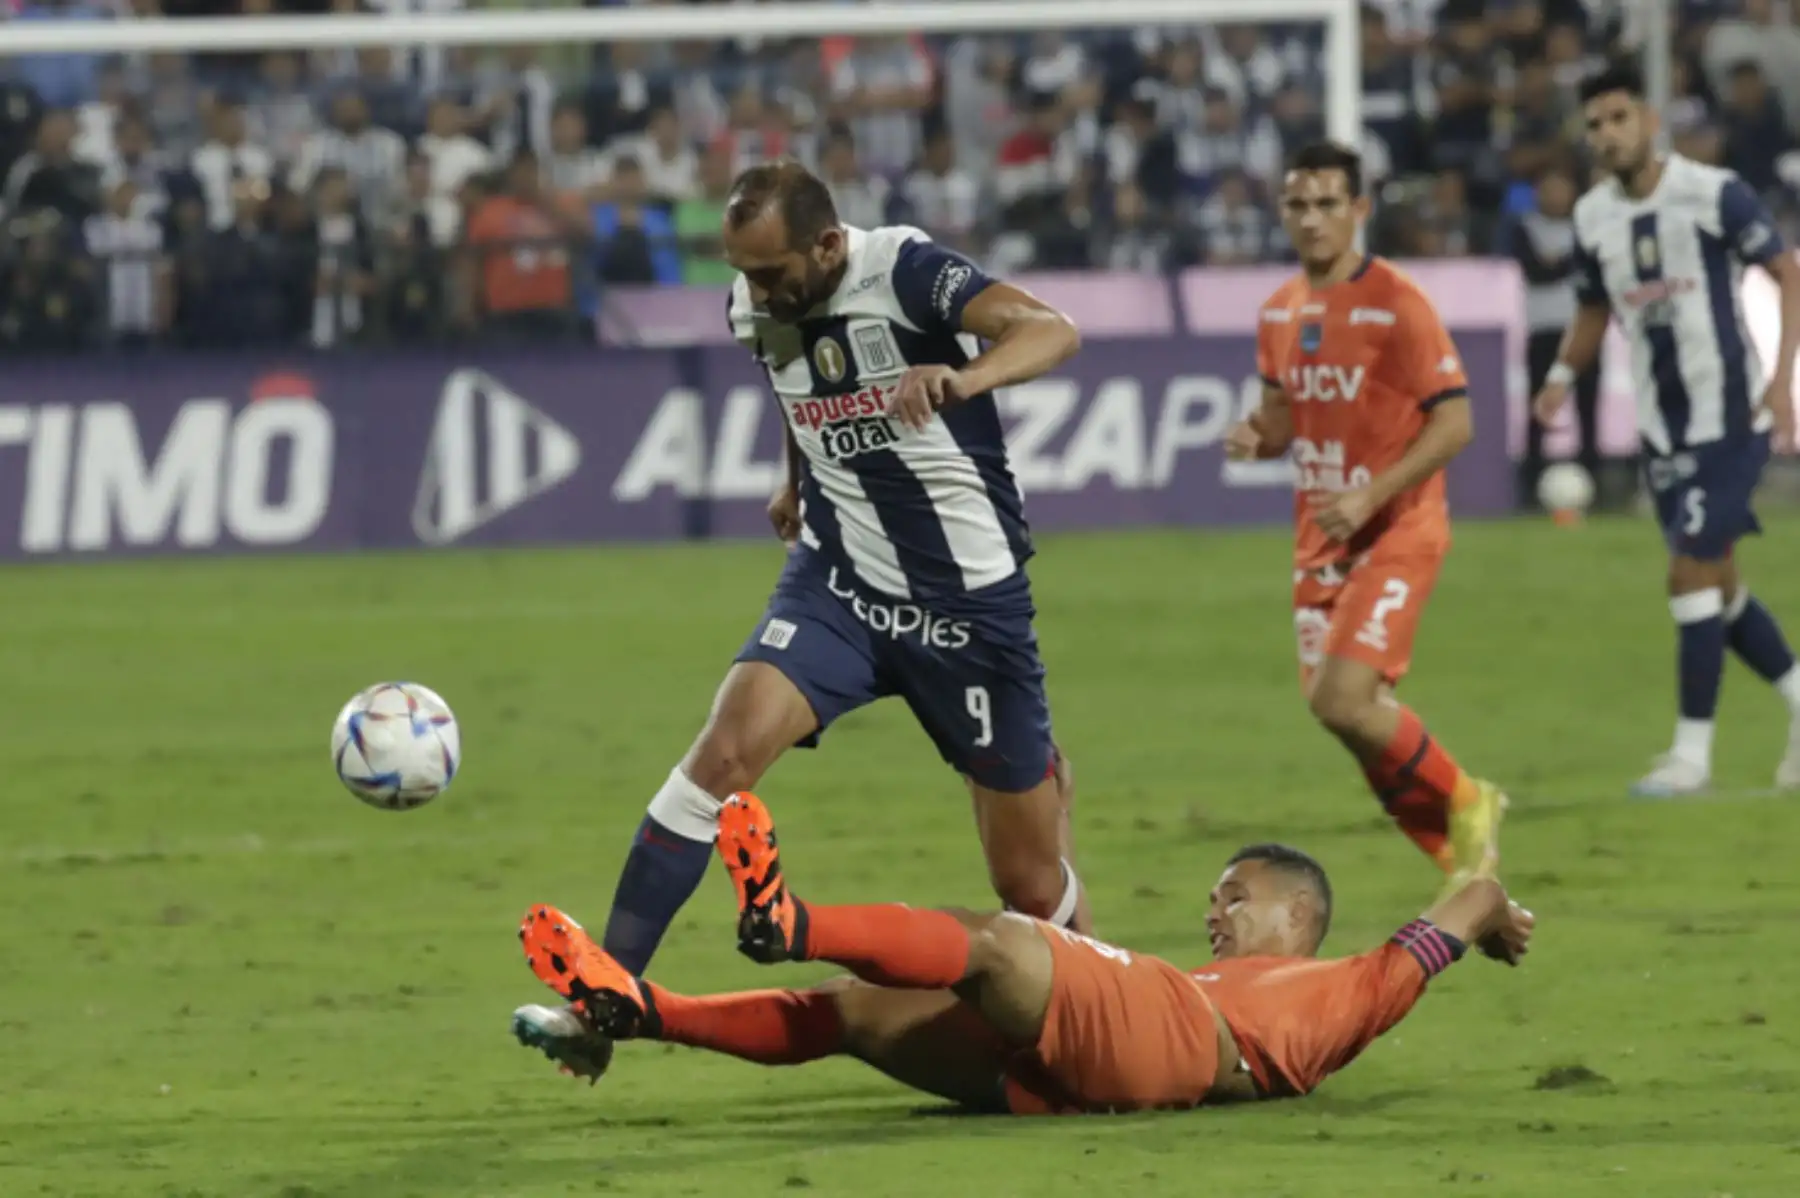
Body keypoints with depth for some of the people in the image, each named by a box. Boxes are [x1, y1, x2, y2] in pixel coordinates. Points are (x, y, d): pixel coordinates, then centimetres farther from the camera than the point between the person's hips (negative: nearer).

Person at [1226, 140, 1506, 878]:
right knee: (1346, 712, 4)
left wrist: (1370, 496, -23)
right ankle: (1465, 861, 19)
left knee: (1344, 702, -21)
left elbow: (1453, 424, -15)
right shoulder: (1280, 312, 8)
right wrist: (1255, 437, -4)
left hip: (1394, 533, -7)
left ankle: (1464, 803, 3)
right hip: (1321, 539, 7)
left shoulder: (1396, 305, -13)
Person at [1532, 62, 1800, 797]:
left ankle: (1692, 754, -6)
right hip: (1661, 426, 6)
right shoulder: (1592, 218, 4)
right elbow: (1594, 311, 18)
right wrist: (1562, 376, 0)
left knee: (1692, 577, -11)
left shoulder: (1714, 194, -13)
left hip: (1729, 416, -6)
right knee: (1716, 586, 10)